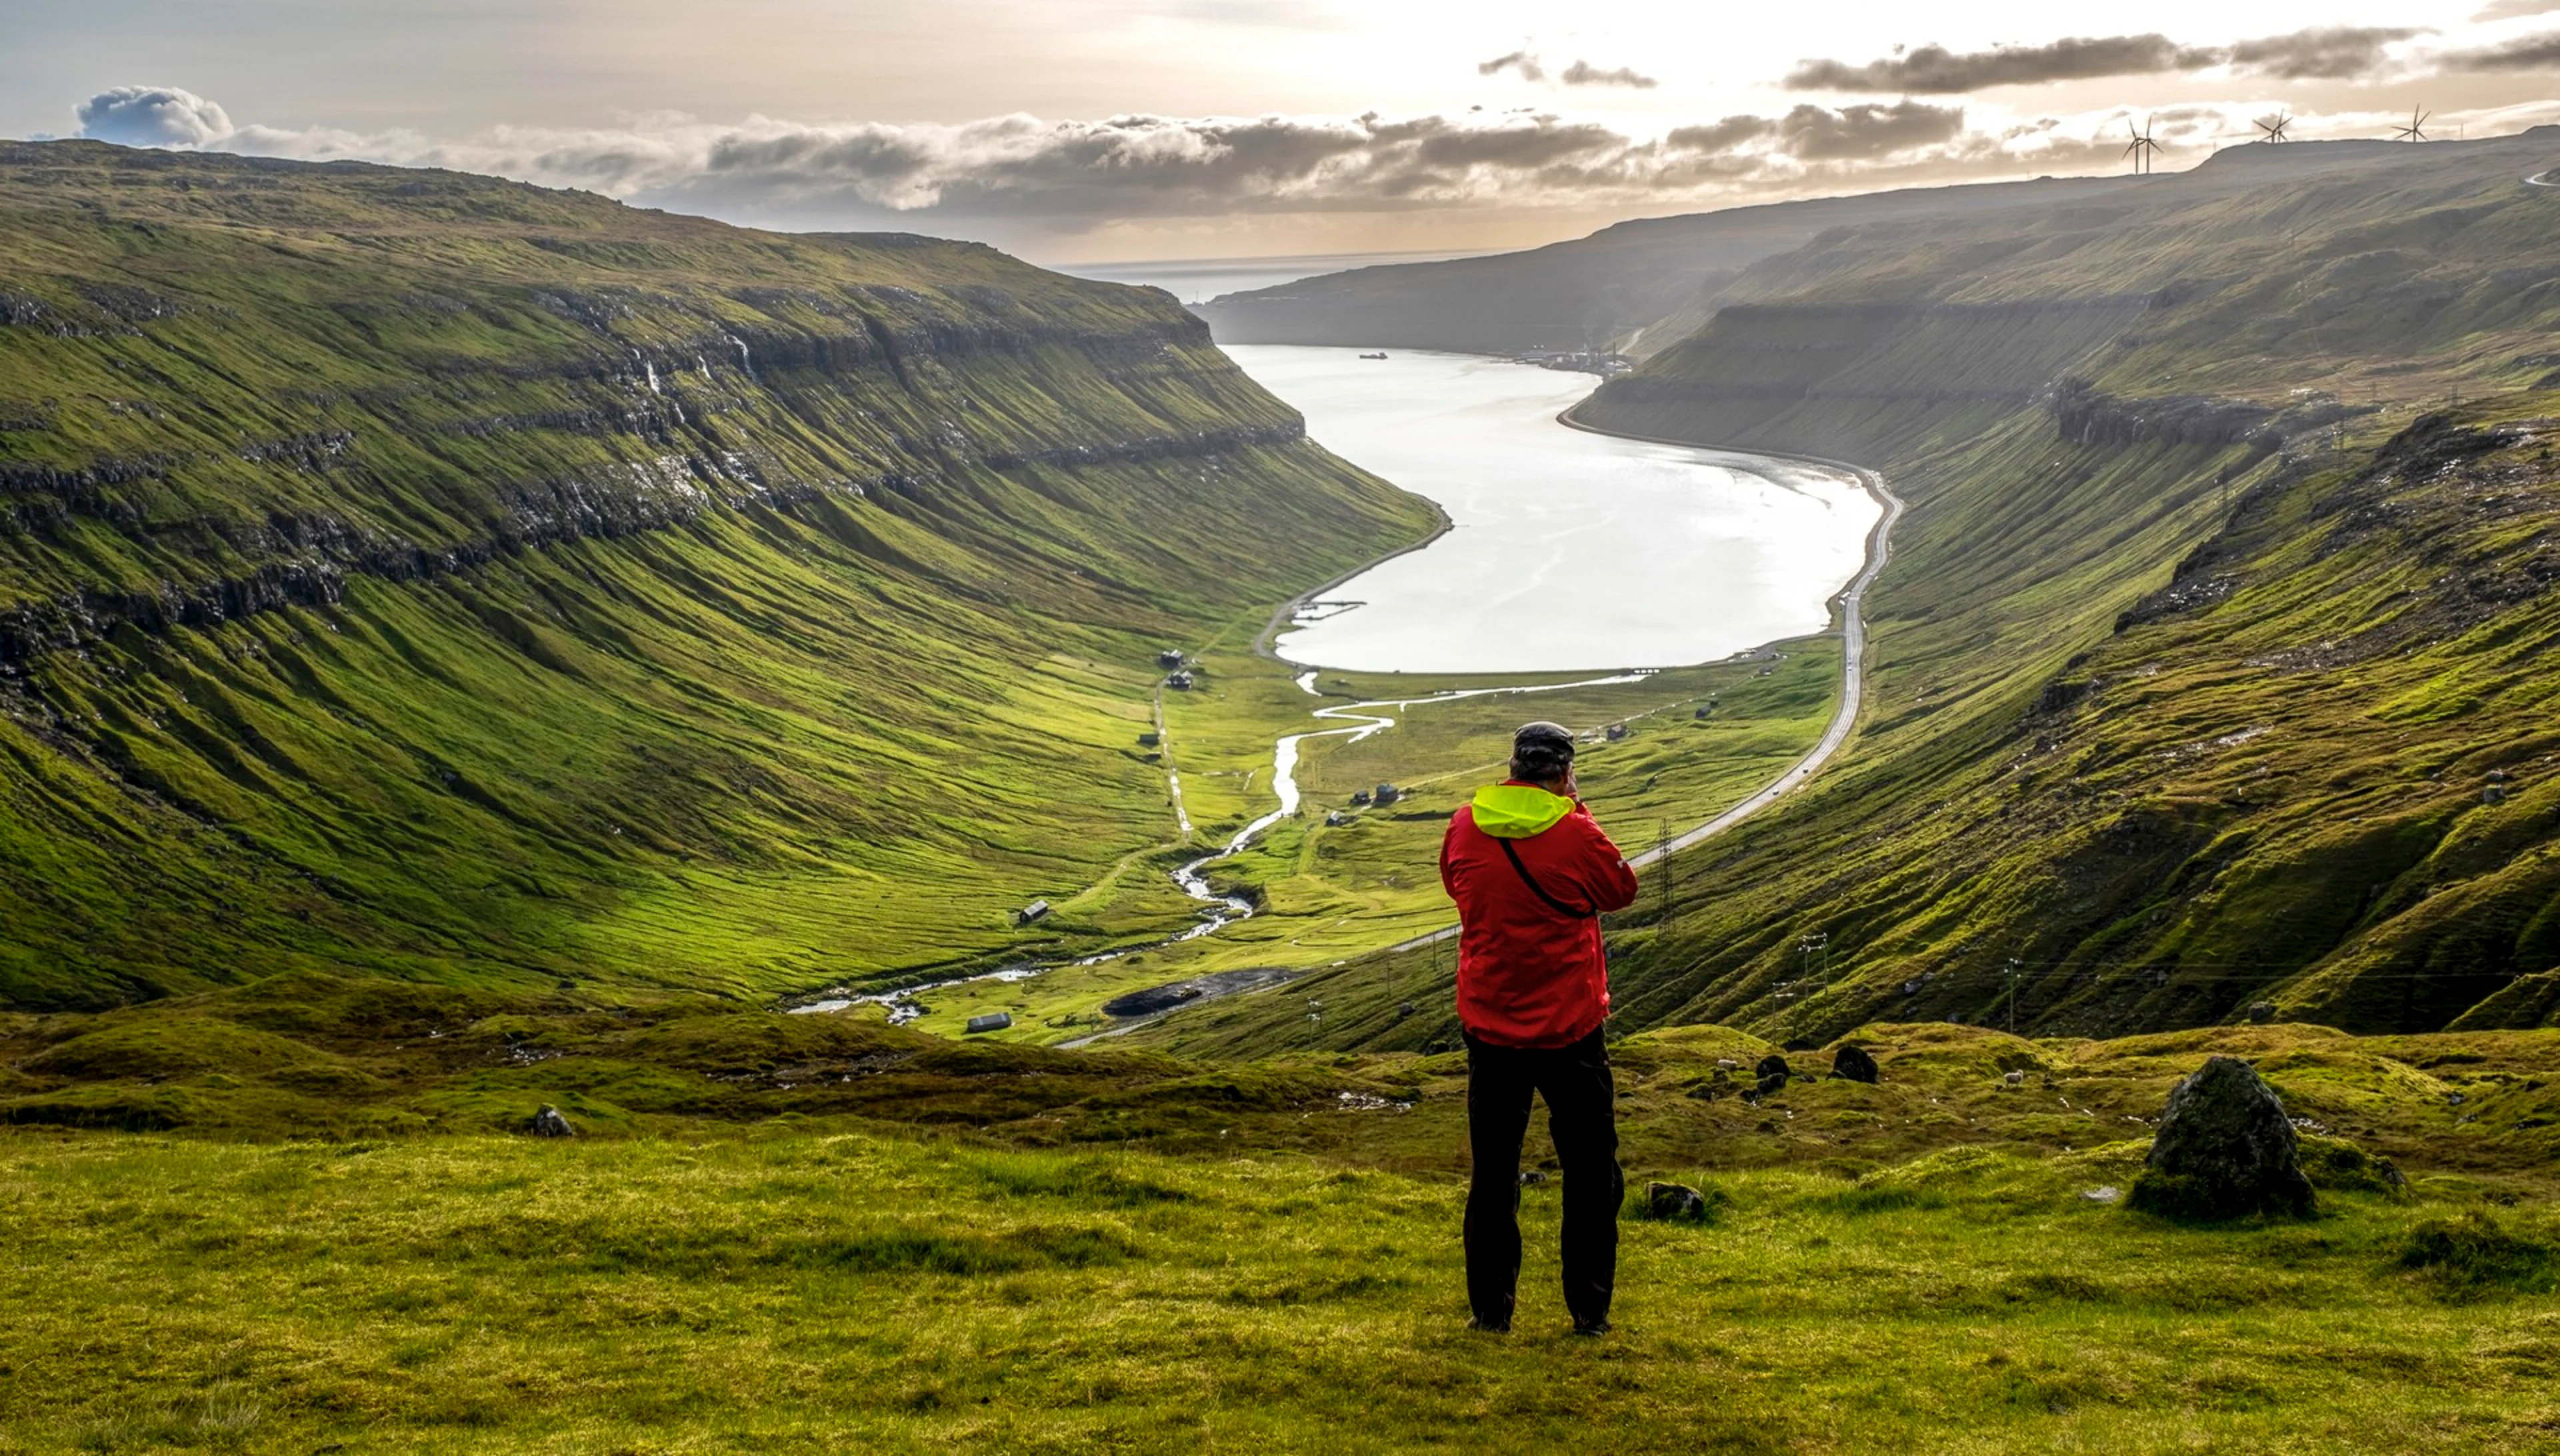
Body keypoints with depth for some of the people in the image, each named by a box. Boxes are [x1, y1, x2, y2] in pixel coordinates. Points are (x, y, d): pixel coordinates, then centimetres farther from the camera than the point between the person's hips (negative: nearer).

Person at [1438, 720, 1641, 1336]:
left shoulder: (1464, 828, -4)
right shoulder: (1576, 834, -14)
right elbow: (1621, 890, 5)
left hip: (1489, 1028, 3)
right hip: (1569, 1030, -3)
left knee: (1493, 1174, 12)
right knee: (1591, 1174, 10)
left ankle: (1490, 1308, 15)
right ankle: (1589, 1310, 12)